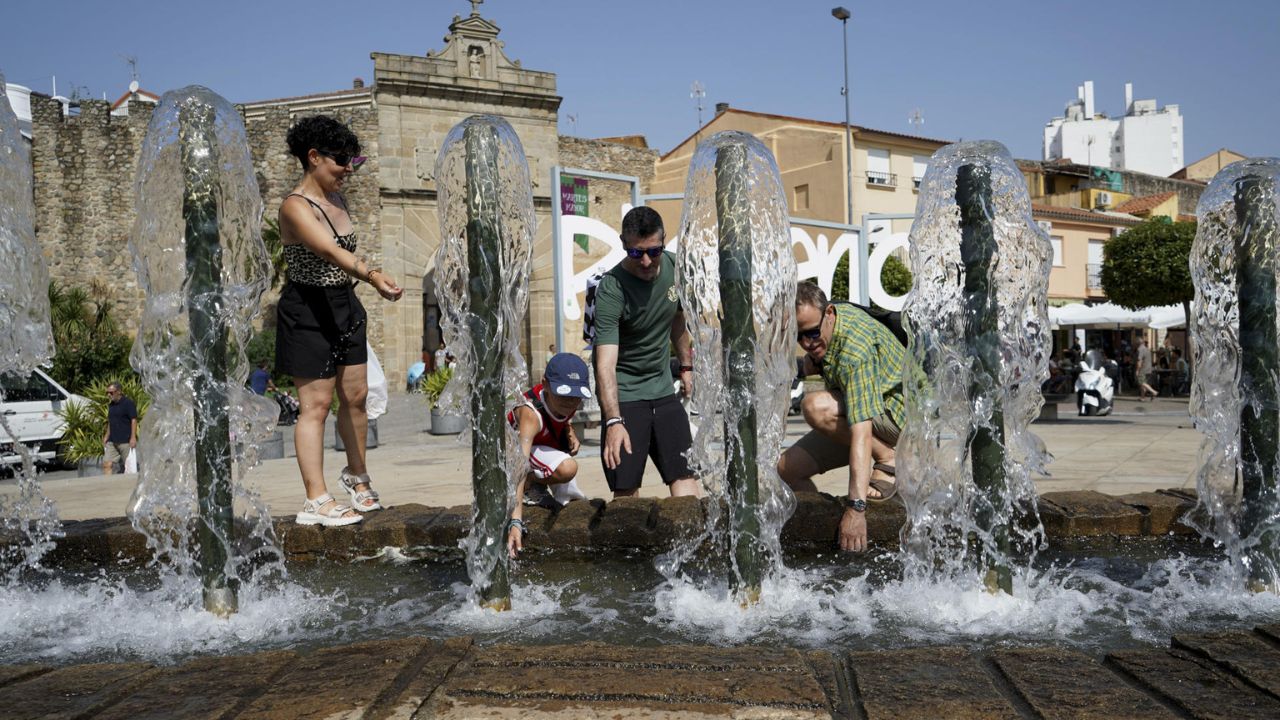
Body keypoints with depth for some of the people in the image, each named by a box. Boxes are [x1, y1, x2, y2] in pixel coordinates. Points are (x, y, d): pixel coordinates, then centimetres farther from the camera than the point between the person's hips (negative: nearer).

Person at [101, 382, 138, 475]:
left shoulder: (128, 403, -7)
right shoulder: (111, 405, 15)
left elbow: (134, 420, -12)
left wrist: (133, 437, -17)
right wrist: (106, 436, 18)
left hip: (125, 441, -7)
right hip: (112, 441, 7)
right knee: (107, 464, -1)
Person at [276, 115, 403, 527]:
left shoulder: (337, 199, 12)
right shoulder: (295, 207, -16)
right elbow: (331, 252, -36)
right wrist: (371, 275, -49)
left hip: (344, 306, 8)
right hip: (308, 311, -8)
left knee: (356, 396, 12)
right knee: (316, 404, -7)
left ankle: (356, 475, 32)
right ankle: (316, 501, -2)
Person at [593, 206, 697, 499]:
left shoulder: (673, 266, -4)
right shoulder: (611, 290, -23)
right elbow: (605, 363, -30)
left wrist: (686, 366, 22)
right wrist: (613, 421, -40)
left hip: (663, 389, 6)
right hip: (623, 394, -5)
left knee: (685, 472, 0)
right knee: (626, 487, -6)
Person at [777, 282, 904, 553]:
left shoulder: (854, 351, -32)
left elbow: (861, 431, -40)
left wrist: (856, 506, -46)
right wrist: (813, 359, -8)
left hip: (898, 412, -8)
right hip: (858, 415, 8)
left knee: (815, 406, -32)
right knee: (789, 467, -3)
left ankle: (887, 459, -16)